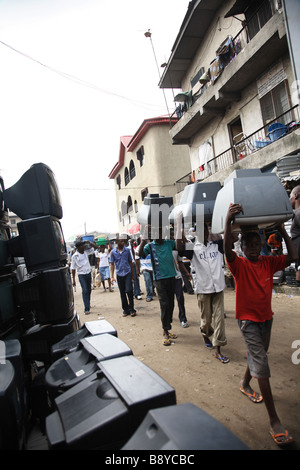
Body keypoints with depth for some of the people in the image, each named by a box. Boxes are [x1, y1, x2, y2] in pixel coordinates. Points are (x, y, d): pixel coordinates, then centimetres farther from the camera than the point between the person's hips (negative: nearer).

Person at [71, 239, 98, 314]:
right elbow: (73, 268, -7)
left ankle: (88, 304, 34)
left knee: (89, 290, 15)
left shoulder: (86, 252, 3)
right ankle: (87, 309, -13)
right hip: (81, 275, -5)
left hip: (88, 273, 5)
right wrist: (73, 279, -8)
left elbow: (95, 247, 10)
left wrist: (89, 242, -5)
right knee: (85, 291, -12)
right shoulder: (75, 256, -10)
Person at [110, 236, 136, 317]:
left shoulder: (127, 250, 3)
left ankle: (131, 309, 5)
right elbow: (112, 264, 3)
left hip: (127, 273, -1)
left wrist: (133, 275, 10)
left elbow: (130, 262, 9)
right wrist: (112, 276, -4)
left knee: (129, 291, -8)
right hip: (119, 274, 1)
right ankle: (125, 310, 19)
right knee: (122, 293, 8)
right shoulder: (113, 252, 1)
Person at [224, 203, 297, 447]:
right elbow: (227, 250, -35)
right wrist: (228, 221, -48)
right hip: (248, 320, -6)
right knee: (261, 365, -8)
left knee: (257, 356, 24)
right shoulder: (239, 264, -15)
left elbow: (293, 256, -7)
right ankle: (275, 421, -1)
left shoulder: (268, 262, 0)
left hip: (266, 318, 6)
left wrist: (282, 229, -11)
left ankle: (245, 384, 51)